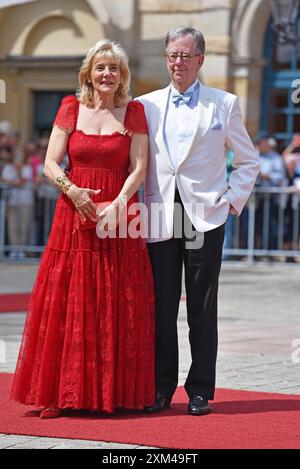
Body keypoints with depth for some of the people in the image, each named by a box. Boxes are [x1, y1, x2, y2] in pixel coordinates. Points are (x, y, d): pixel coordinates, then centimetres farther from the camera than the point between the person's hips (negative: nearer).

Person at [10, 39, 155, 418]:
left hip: (119, 217, 0)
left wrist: (118, 202, -19)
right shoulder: (71, 108, 7)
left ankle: (116, 393, 6)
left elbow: (138, 168, -2)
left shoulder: (134, 112, 6)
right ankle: (62, 395, 1)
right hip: (74, 216, 1)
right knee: (67, 304, -2)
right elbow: (50, 163, 2)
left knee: (117, 309, 0)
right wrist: (71, 189, -17)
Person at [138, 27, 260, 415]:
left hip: (205, 216, -2)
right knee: (160, 306, 4)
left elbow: (248, 160, 11)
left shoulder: (224, 104, 6)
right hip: (160, 218, 2)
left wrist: (232, 200, 1)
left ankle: (200, 390, 8)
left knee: (202, 309, 1)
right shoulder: (146, 105, 11)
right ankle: (161, 387, 13)